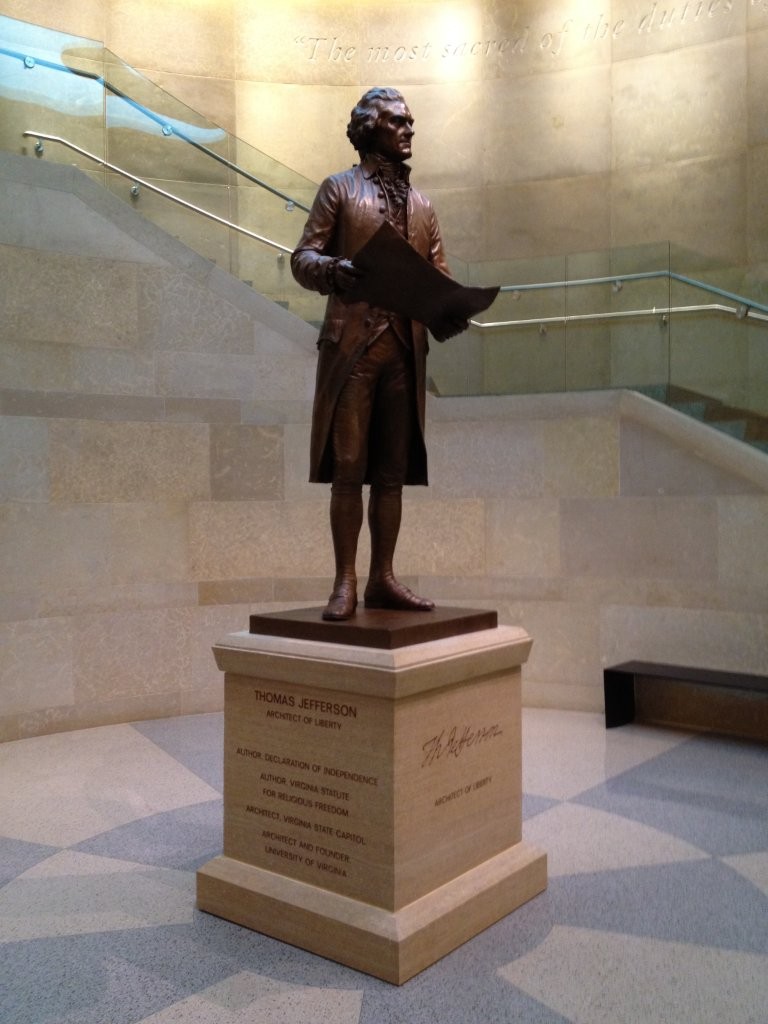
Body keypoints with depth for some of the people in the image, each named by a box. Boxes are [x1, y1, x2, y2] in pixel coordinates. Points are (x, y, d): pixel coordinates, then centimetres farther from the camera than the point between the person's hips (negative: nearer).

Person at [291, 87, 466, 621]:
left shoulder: (421, 204, 21)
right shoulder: (339, 188, 8)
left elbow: (438, 274, 17)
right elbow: (303, 258, 1)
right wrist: (334, 270, -22)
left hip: (405, 348, 4)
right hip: (352, 345, -4)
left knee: (393, 471, 4)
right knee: (348, 467, -5)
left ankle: (383, 578, 11)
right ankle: (345, 582, 1)